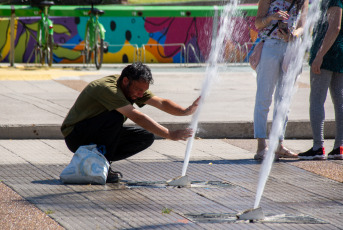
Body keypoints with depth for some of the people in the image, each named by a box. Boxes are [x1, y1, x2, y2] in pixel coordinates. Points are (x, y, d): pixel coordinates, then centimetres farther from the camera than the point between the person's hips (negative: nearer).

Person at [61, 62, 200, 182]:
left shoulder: (134, 87, -2)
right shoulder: (107, 88, -30)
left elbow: (161, 103, -5)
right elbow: (138, 117, -35)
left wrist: (186, 111, -24)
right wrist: (170, 135, -37)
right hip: (75, 136, -9)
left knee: (147, 137, -5)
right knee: (115, 116, -34)